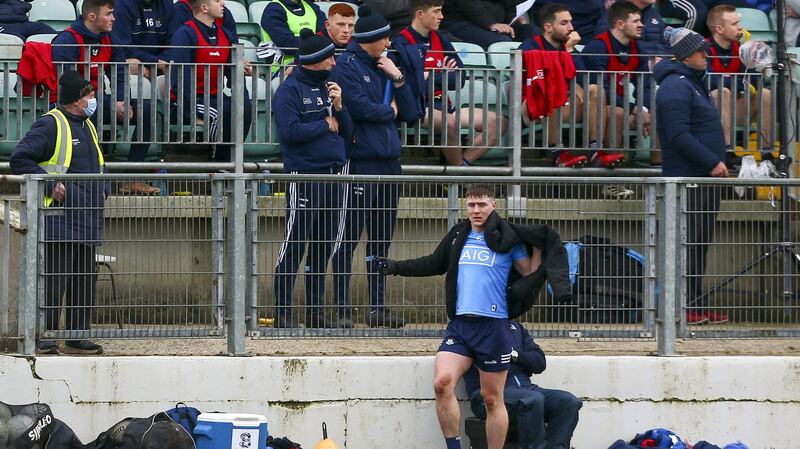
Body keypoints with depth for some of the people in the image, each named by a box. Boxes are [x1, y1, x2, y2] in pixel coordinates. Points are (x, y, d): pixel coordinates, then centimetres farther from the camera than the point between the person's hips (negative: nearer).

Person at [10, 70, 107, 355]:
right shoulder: (50, 125, -8)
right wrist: (50, 185, -18)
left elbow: (98, 167, 34)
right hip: (59, 221, -8)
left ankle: (77, 337, 17)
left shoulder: (88, 127, 19)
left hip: (87, 222, 8)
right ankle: (44, 339, -4)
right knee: (54, 280, -9)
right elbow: (20, 159, -15)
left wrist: (102, 190, 16)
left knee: (84, 281, 10)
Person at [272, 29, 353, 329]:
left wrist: (338, 107, -2)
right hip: (304, 177, -7)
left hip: (333, 175, 7)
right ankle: (283, 312, -4)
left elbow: (347, 133, 15)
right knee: (295, 245, -6)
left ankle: (315, 310, 16)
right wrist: (326, 125, -7)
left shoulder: (328, 88, 16)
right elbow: (291, 130, -18)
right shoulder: (290, 90, -5)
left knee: (323, 247, 10)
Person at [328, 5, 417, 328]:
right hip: (360, 163, -7)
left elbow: (410, 113, 14)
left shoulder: (384, 67, 17)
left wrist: (398, 79, 1)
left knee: (381, 240, 9)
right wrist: (389, 111, 1)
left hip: (389, 162, 7)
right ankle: (343, 309, -3)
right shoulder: (346, 66, -4)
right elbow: (359, 107, -16)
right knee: (348, 239, -5)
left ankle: (378, 307, 13)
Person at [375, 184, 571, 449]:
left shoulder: (507, 239, 1)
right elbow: (433, 264, 28)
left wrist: (539, 248, -7)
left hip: (494, 326, -3)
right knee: (442, 383, -17)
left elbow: (531, 273, 8)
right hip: (459, 325, 3)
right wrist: (396, 267, 27)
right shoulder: (458, 236, 13)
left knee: (492, 399, 3)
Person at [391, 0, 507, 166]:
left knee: (499, 122, -4)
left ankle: (462, 163, -15)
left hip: (443, 105, 8)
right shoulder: (401, 44, -6)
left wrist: (432, 78, -9)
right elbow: (413, 86, -17)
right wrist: (442, 76, -5)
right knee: (451, 123, -38)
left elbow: (459, 79, 7)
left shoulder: (439, 39, 14)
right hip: (418, 107, -8)